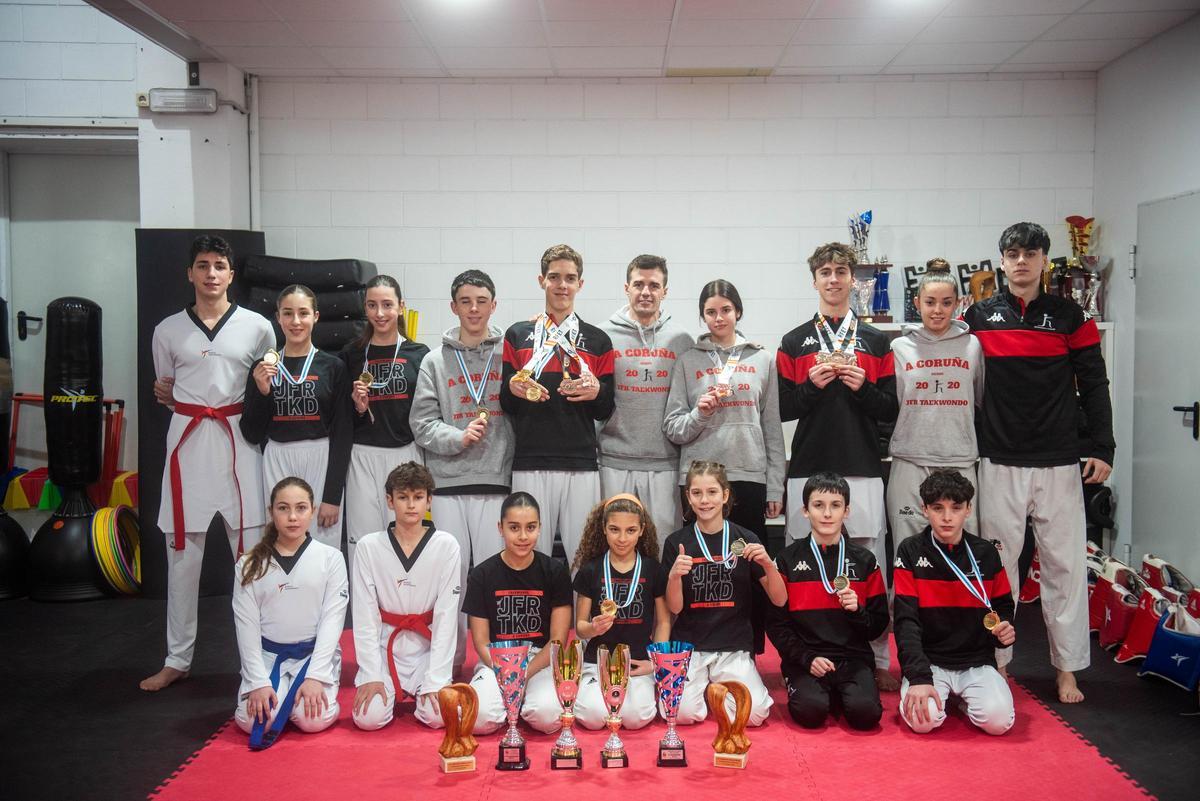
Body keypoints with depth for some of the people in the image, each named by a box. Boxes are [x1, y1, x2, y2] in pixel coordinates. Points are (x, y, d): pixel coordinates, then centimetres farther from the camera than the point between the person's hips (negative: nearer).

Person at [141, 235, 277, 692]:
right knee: (182, 552, 7)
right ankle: (177, 659, 19)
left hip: (240, 441, -1)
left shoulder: (258, 327, 3)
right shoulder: (168, 330, 7)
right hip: (188, 441, 2)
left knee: (252, 550, 0)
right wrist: (164, 395, 4)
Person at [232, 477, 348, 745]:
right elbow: (246, 624, -1)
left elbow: (332, 619, -6)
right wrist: (258, 681, -11)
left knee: (315, 720, -25)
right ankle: (275, 688, 11)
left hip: (315, 652, -1)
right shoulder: (250, 564, 1)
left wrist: (315, 676, -16)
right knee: (250, 721, -22)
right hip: (267, 654, 1)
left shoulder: (331, 558, -3)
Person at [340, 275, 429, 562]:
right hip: (363, 455, 1)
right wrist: (358, 407, -7)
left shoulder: (419, 354, 4)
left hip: (406, 453, -1)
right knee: (362, 540, 0)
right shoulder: (351, 355, 8)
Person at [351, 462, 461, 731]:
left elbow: (447, 615, -9)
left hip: (427, 645, 0)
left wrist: (435, 679, -14)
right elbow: (364, 615, -4)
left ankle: (423, 688, 16)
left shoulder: (446, 545, -7)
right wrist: (371, 675, -11)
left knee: (438, 716, -19)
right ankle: (391, 691, 17)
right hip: (384, 646, 1)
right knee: (368, 718, -18)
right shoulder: (368, 547, -5)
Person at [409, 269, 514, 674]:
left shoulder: (509, 353, 5)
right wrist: (459, 436, -10)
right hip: (448, 480, 1)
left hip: (497, 478, -1)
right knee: (451, 569, 4)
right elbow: (421, 422, 4)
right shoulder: (436, 360, 10)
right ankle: (451, 656, 16)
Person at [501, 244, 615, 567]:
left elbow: (606, 411, 10)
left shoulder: (598, 340, 11)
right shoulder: (517, 335, 9)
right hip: (530, 464, 0)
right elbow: (505, 406, 9)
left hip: (581, 465, 1)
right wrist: (513, 390, -13)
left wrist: (596, 392, -11)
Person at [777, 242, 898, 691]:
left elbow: (890, 411, 8)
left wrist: (863, 387, -10)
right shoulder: (794, 343, 10)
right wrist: (812, 384, -11)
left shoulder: (877, 343, 12)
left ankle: (877, 661, 12)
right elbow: (782, 409, 5)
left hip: (863, 469, 1)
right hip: (808, 469, 0)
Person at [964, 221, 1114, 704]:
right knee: (998, 564, 6)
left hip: (1059, 464, 0)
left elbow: (1094, 386, 5)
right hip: (999, 463, 0)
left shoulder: (1070, 317, 5)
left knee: (1065, 564, 3)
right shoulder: (979, 317, 6)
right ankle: (997, 661, 17)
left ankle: (1067, 669, 13)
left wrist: (1102, 448, -3)